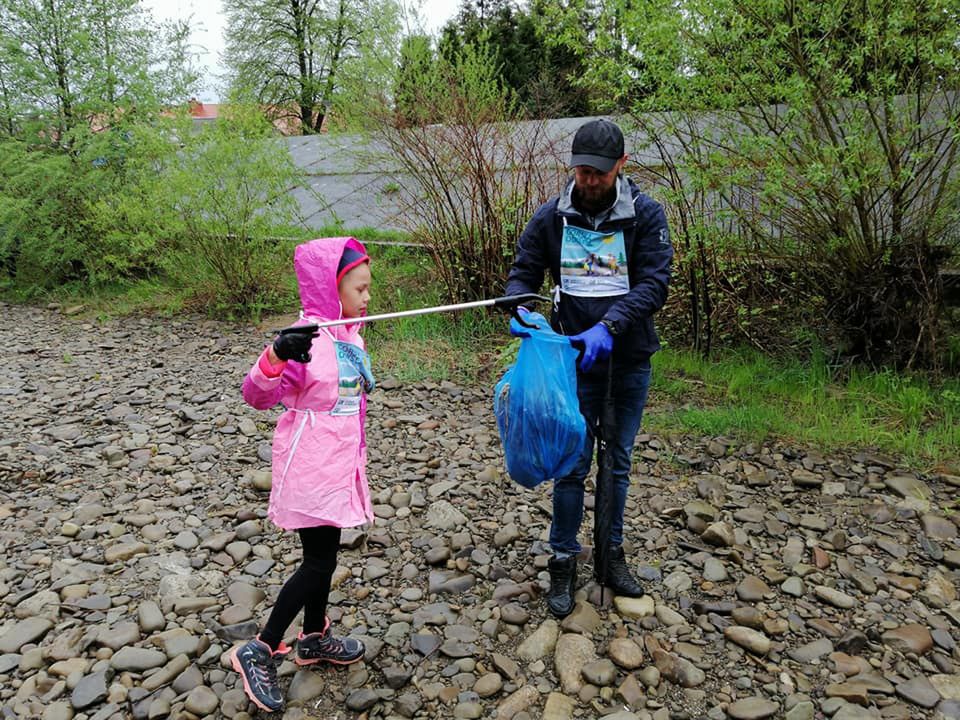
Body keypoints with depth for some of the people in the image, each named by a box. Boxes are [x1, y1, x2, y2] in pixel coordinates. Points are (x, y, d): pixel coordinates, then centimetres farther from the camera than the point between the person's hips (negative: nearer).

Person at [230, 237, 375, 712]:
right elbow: (258, 395, -29)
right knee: (319, 561, -1)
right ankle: (259, 651, 16)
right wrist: (276, 357, -49)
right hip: (309, 467, -8)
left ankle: (314, 638, 38)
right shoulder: (306, 338, -21)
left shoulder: (350, 334, 5)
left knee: (323, 553, 20)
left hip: (338, 464, 8)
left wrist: (355, 460, 27)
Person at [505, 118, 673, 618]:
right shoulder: (551, 216, -2)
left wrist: (608, 326, -29)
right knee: (572, 463, 3)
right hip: (576, 357, 0)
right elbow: (523, 273, 4)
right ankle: (563, 562, 19)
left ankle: (612, 555, 31)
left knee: (619, 463, 14)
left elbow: (654, 282, -14)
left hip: (629, 358, 1)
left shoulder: (646, 215, -6)